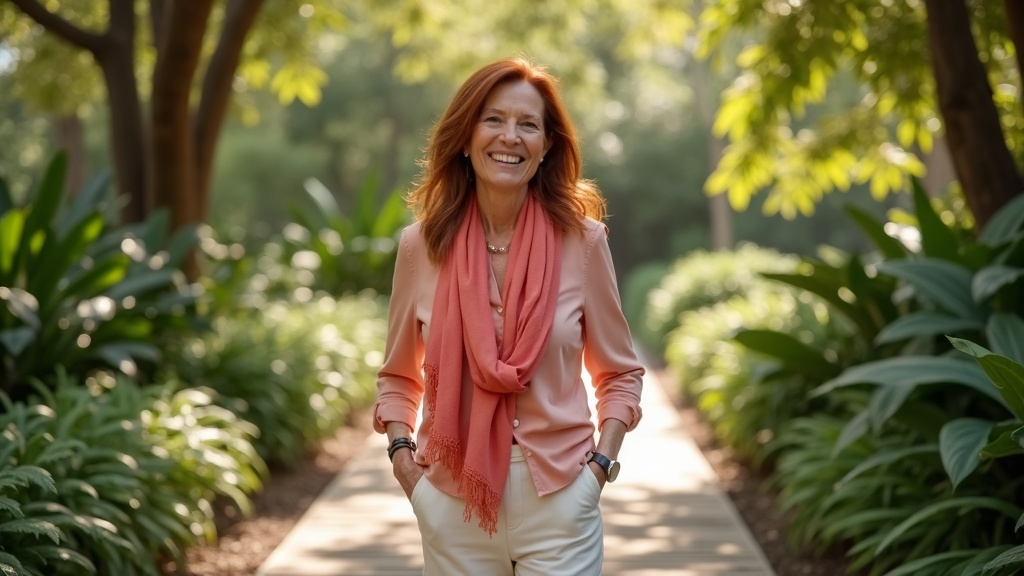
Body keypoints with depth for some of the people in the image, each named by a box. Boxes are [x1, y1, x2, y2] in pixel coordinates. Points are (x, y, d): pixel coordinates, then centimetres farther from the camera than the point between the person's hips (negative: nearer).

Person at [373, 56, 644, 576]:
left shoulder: (581, 240, -2)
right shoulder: (421, 246, 0)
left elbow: (619, 373, 7)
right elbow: (398, 376, 12)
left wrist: (601, 461, -5)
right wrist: (401, 451, -3)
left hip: (558, 496, -1)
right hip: (453, 498, 1)